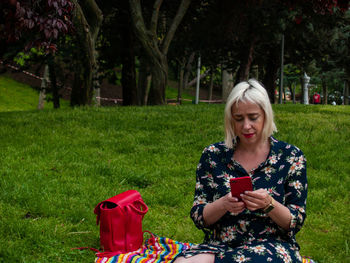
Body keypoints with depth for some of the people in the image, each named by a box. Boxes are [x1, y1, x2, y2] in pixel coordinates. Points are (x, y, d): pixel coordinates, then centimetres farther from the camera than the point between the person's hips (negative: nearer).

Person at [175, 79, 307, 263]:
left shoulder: (291, 156, 3)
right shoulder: (213, 155, 7)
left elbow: (296, 222, 2)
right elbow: (198, 217, 5)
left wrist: (269, 204, -18)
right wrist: (223, 204, -16)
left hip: (272, 246, -2)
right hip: (219, 245, 3)